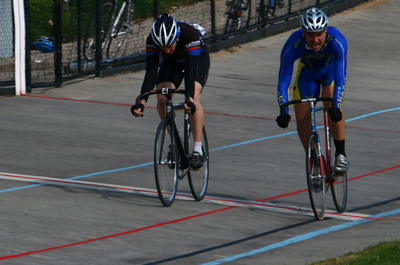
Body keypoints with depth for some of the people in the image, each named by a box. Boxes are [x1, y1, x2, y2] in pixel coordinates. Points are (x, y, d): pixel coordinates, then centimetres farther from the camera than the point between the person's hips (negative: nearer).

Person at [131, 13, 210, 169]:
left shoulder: (190, 35, -41)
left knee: (193, 99, -27)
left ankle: (198, 150, -23)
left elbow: (190, 69, -47)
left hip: (198, 58, -3)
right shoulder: (152, 41, -32)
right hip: (172, 62, 3)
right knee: (162, 99, -19)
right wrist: (142, 101, -49)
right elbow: (151, 72, -37)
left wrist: (189, 98, -60)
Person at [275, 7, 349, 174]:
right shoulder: (293, 46, -35)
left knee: (331, 104, -30)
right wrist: (284, 112, -44)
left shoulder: (336, 41, -39)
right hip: (307, 71, 2)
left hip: (331, 68, -2)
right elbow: (283, 82, -33)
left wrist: (336, 106, -54)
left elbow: (340, 77, -42)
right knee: (301, 117, -12)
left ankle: (341, 154, -17)